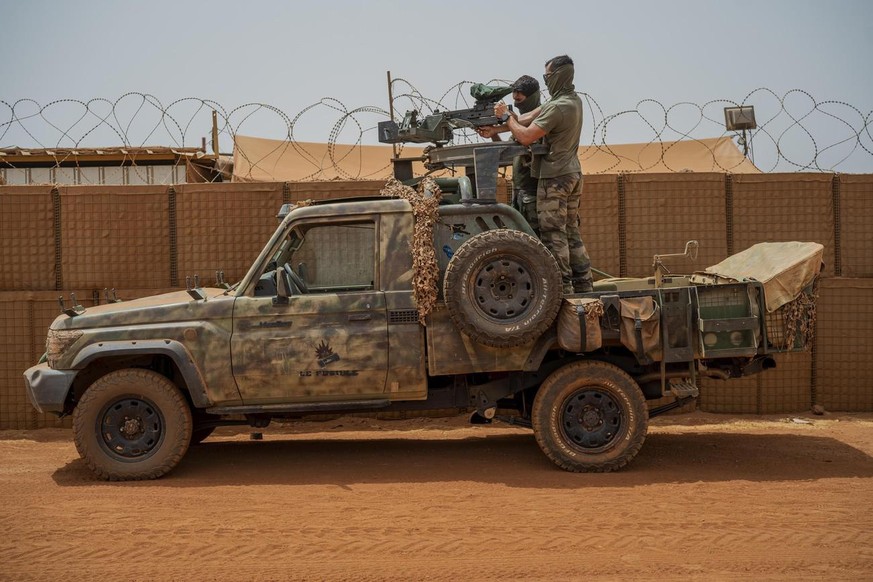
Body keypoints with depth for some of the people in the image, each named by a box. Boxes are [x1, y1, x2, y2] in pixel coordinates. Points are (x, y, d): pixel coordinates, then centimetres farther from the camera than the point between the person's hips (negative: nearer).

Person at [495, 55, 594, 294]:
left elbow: (525, 137, -19)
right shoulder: (574, 100, 10)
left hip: (555, 177, -9)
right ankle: (584, 285, 17)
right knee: (572, 232, 14)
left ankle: (563, 288, -3)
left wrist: (507, 117, -5)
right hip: (573, 173, 9)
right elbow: (532, 118, 10)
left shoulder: (557, 107, -20)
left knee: (553, 234, -4)